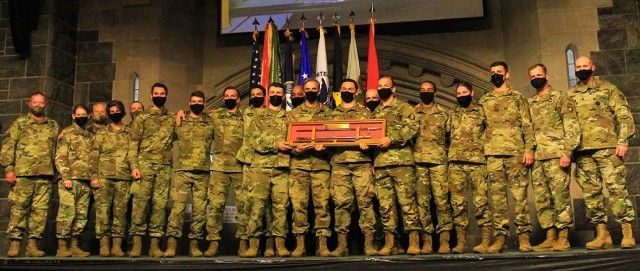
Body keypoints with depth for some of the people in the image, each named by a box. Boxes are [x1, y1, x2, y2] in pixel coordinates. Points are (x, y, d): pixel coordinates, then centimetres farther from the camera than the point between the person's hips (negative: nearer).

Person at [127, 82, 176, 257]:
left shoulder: (173, 119, 17)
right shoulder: (142, 118, 10)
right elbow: (133, 144, 4)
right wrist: (134, 166, -8)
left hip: (165, 167, 2)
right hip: (145, 164, -2)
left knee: (160, 204, 0)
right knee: (140, 202, -7)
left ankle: (155, 244, 5)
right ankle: (137, 242, 0)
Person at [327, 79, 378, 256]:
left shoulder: (365, 113, 15)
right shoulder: (332, 115, 20)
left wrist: (367, 144, -13)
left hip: (362, 163, -1)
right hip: (339, 163, 1)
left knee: (365, 202, -6)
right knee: (341, 203, -3)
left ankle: (369, 243, -3)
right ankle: (342, 244, 2)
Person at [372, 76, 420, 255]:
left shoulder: (403, 107, 6)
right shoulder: (375, 112, 23)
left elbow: (412, 128, -9)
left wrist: (391, 138, -17)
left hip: (401, 160, -5)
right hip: (380, 162, 5)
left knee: (407, 201, -6)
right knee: (385, 204, 4)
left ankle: (414, 242, -2)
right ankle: (389, 242, 9)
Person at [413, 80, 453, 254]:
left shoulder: (444, 113, 14)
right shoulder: (412, 113, 14)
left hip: (439, 161, -1)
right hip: (418, 162, 1)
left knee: (442, 199, -6)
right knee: (422, 201, 0)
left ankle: (445, 241, -3)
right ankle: (426, 241, 4)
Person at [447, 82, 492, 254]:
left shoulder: (481, 111, 8)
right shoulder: (452, 114, 19)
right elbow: (446, 135, 24)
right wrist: (449, 153, 15)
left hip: (477, 162, -3)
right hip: (455, 164, 3)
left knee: (481, 201, -5)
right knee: (457, 203, 1)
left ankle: (486, 241, -1)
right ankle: (461, 241, 6)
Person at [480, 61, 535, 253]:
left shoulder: (517, 98, 10)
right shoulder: (484, 101, 17)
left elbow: (527, 126, 4)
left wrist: (529, 149, -7)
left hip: (516, 152, -2)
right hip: (493, 154, 2)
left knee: (519, 195, -3)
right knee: (497, 197, 1)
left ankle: (524, 237, 3)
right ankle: (500, 238, 4)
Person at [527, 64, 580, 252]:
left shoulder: (560, 98, 3)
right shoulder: (529, 104, 19)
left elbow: (572, 127, -5)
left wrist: (567, 152, -14)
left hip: (556, 156, -6)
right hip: (537, 158, 6)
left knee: (560, 196, -5)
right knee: (542, 199, 5)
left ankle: (563, 238, 1)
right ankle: (551, 237, 12)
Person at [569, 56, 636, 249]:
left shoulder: (608, 89, 8)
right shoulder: (570, 96, 17)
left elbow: (623, 115, 1)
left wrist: (623, 140, -10)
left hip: (607, 147, -3)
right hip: (582, 151, 3)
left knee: (617, 188, -6)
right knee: (591, 193, 2)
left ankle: (627, 233, -2)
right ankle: (602, 234, 8)